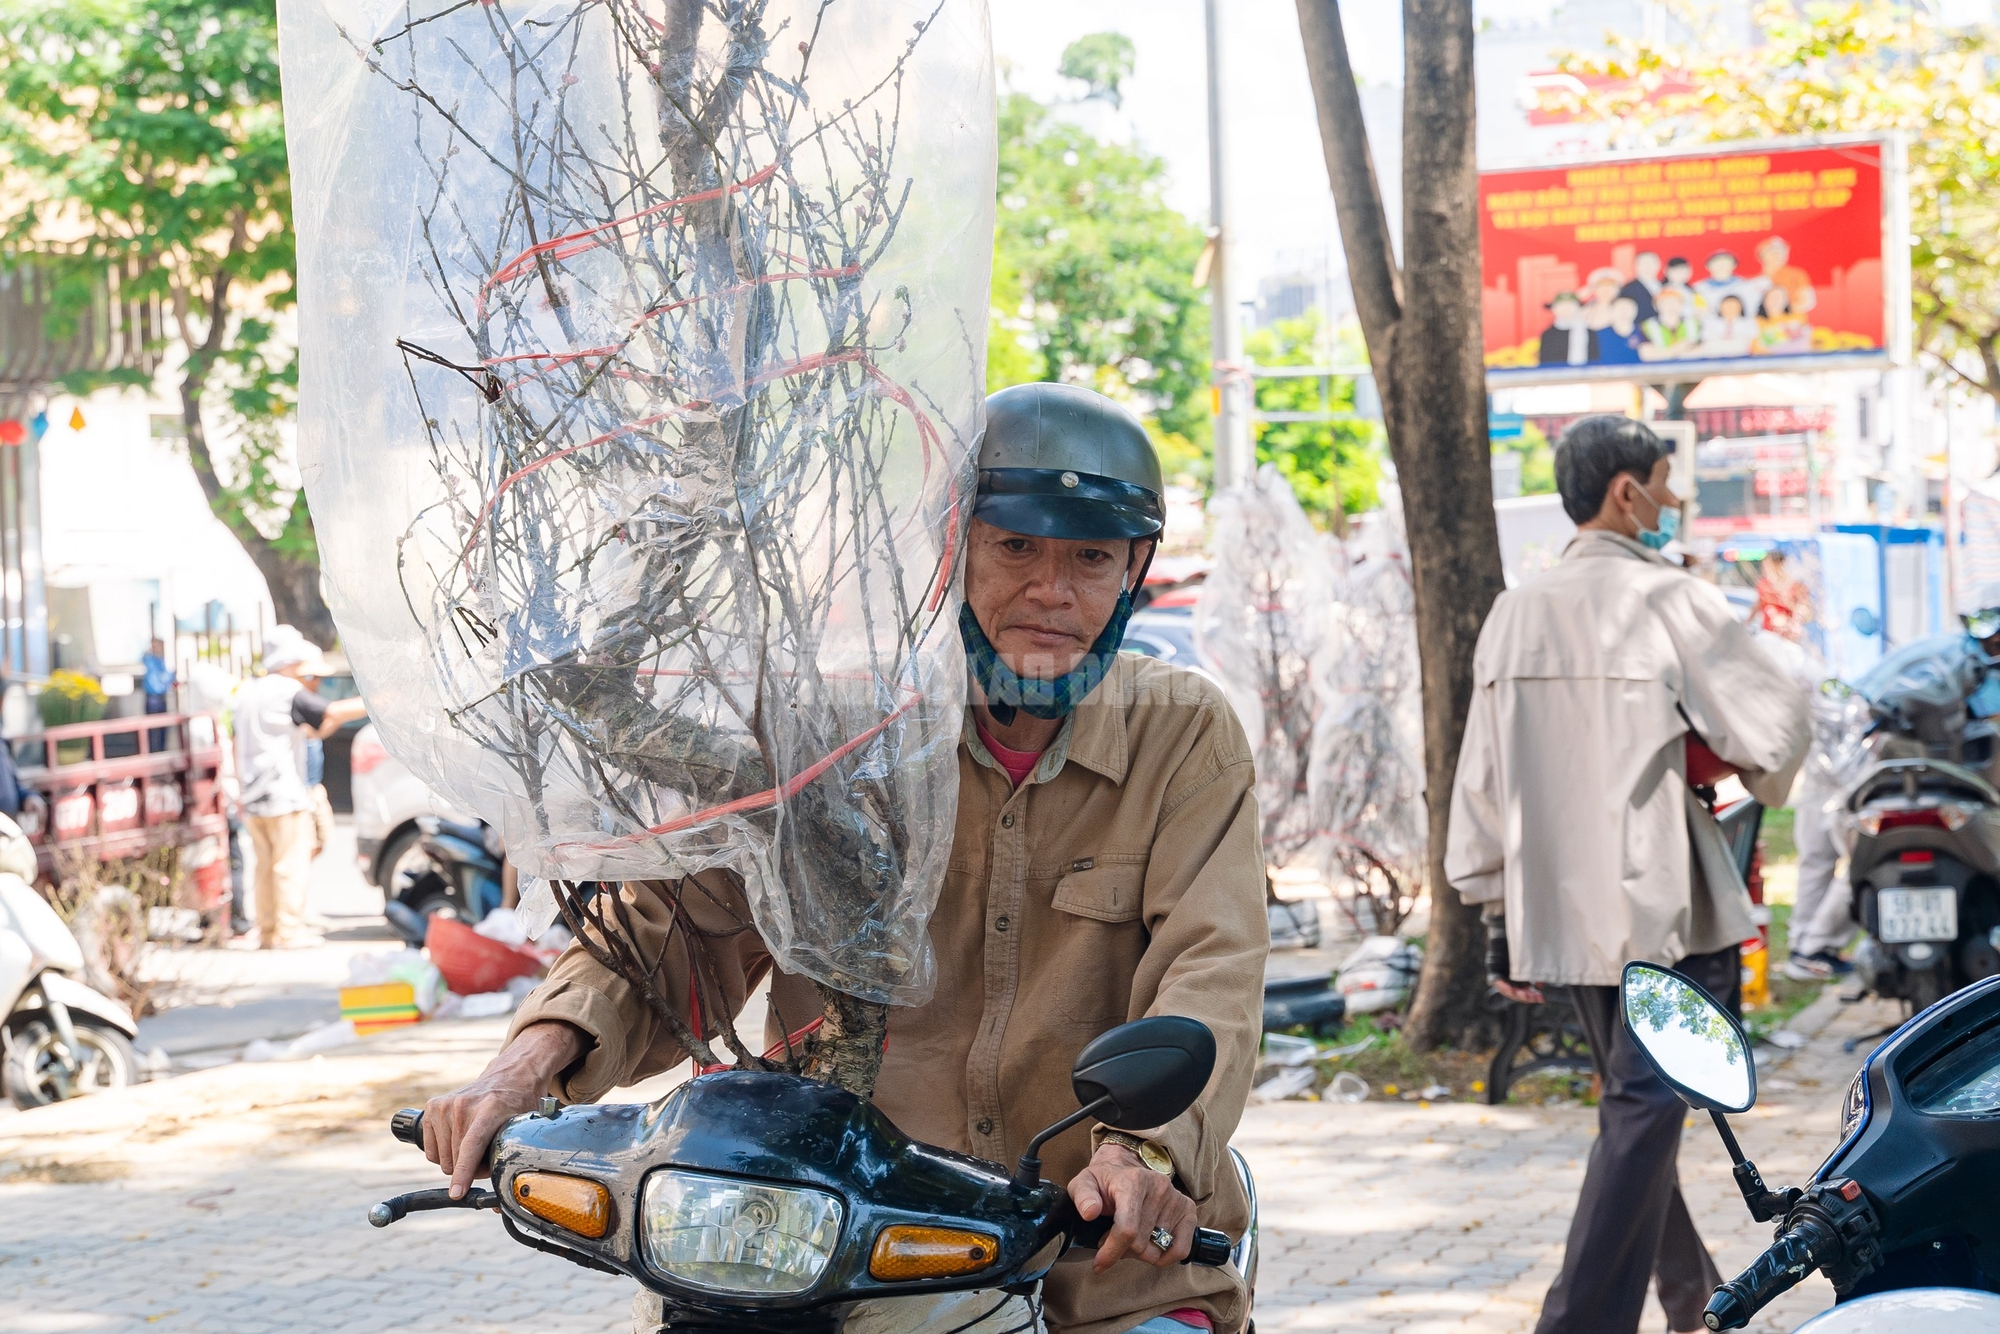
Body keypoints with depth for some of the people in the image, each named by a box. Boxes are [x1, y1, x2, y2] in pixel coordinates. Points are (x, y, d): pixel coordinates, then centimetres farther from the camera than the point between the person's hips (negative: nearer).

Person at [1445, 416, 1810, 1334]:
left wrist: (1499, 916, 14)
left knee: (1634, 1103, 19)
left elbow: (1481, 777, 9)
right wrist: (1763, 785, 12)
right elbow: (1777, 720, -11)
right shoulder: (1668, 600, -10)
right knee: (1644, 1111, -7)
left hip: (1560, 911, 7)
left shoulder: (1513, 613, 8)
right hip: (1665, 910, -7)